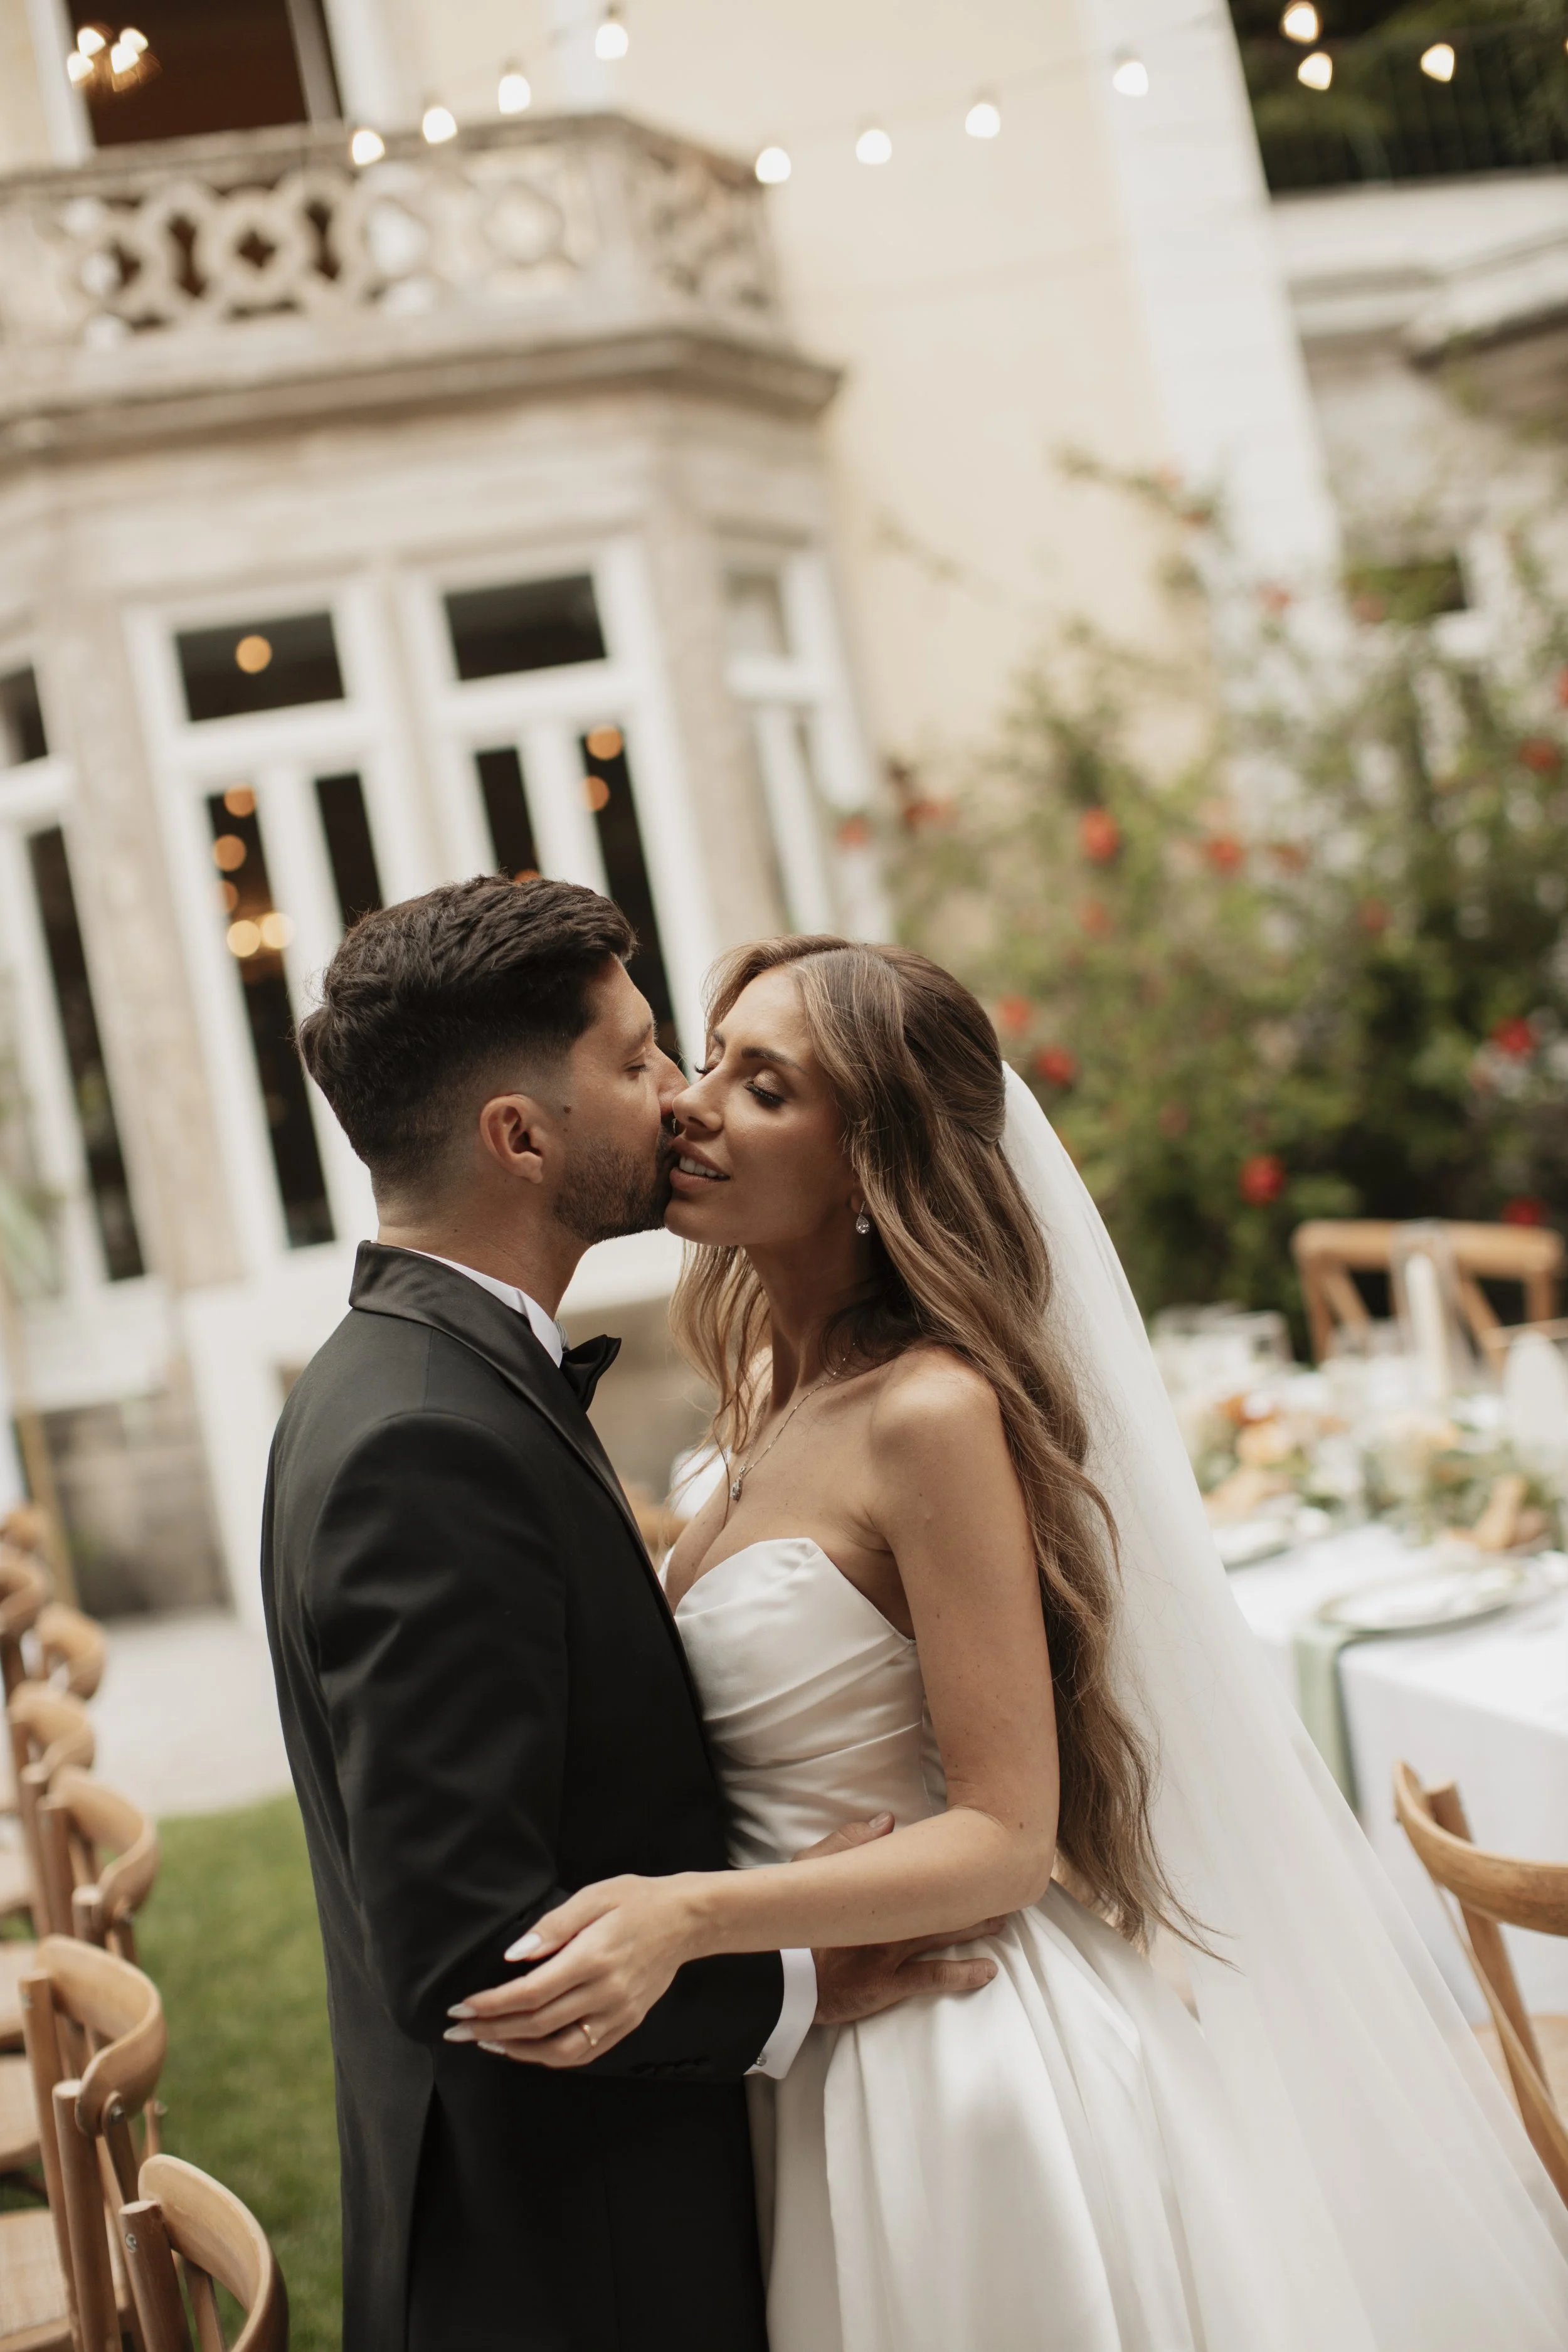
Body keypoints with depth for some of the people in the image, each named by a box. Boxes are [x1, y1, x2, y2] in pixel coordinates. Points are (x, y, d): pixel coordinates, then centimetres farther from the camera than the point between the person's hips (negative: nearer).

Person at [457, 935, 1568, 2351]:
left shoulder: (930, 1412, -21)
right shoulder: (766, 1383, 3)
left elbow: (1007, 1836, -20)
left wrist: (689, 1916, -30)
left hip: (959, 2063, -8)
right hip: (814, 2058, 8)